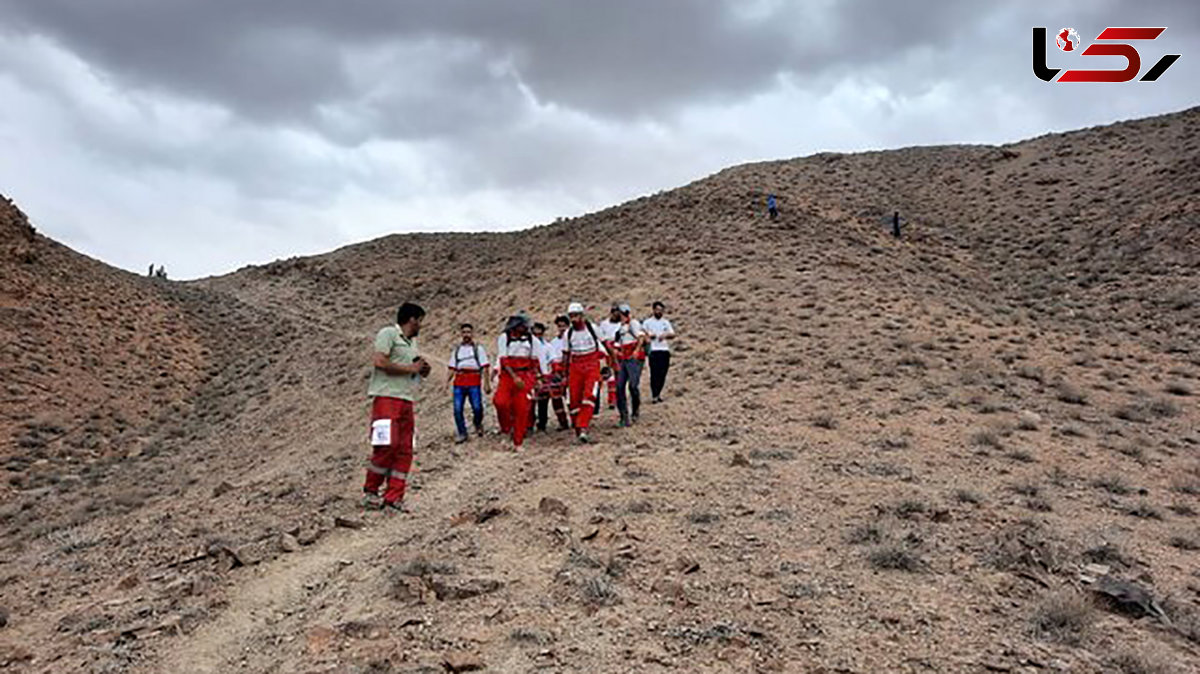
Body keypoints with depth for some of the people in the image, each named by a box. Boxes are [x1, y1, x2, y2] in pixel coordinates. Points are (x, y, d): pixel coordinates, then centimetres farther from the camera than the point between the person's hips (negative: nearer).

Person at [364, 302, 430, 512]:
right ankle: (370, 492, 5)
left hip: (406, 401, 8)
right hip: (387, 397, -8)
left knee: (404, 451, 2)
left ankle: (393, 500, 4)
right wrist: (411, 368, -9)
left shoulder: (412, 341, 24)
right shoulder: (388, 334, -1)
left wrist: (423, 370, 11)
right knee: (387, 446, -13)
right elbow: (379, 362, -15)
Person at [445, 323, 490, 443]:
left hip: (474, 383, -3)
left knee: (477, 407, -13)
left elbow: (485, 368, 3)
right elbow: (452, 369, 17)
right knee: (457, 409, -4)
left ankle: (478, 425, 17)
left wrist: (487, 384, -5)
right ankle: (462, 433, 9)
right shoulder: (457, 350, 20)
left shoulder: (478, 349, 9)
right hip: (459, 383, 3)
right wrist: (447, 381, 4)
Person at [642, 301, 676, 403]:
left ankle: (658, 394, 13)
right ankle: (654, 396, -8)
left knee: (663, 374, 2)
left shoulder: (666, 322, 18)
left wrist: (665, 335, -9)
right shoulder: (647, 322, 8)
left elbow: (673, 334, 10)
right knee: (655, 373, -10)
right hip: (653, 351, -4)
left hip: (665, 350, 4)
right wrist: (649, 335, -15)